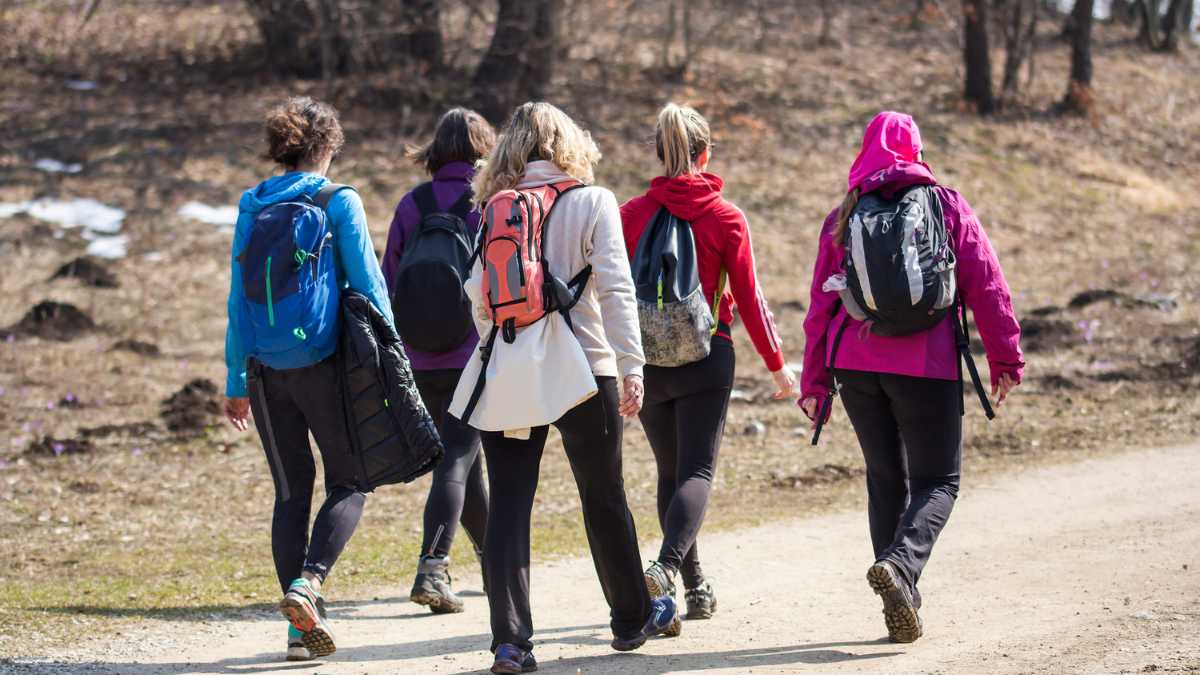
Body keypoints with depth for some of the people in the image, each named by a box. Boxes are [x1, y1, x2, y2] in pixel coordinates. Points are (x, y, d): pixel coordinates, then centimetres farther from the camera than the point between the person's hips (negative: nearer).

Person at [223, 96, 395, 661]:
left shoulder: (251, 207, 6)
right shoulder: (339, 204, -5)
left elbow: (238, 297, 8)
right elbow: (368, 286, -6)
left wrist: (235, 380, 13)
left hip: (265, 371, 4)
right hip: (323, 362, -4)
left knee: (291, 491, 10)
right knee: (349, 482, 8)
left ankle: (301, 625, 8)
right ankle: (308, 583, -15)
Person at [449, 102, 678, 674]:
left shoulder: (494, 210, 7)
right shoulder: (592, 202, -1)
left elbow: (478, 296, 8)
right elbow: (615, 290, -8)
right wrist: (631, 367, -6)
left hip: (506, 371, 2)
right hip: (581, 368, -2)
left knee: (508, 505, 1)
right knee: (604, 498, 14)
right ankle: (632, 618, 29)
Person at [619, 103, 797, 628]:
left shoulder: (632, 214, 0)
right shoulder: (726, 217, -5)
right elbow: (749, 300, -2)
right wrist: (777, 364, 8)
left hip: (646, 360, 2)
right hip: (707, 358, -2)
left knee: (671, 472, 16)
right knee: (697, 472, -4)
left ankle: (696, 587, 20)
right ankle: (666, 566, -29)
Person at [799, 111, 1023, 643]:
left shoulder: (843, 218, 9)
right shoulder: (947, 205, 3)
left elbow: (821, 304, 8)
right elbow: (986, 285, -1)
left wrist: (814, 383, 12)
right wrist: (1005, 359, 5)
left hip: (854, 363, 3)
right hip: (927, 364, -3)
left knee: (885, 478, 15)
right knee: (937, 481, 4)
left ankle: (901, 605, 10)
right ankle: (901, 564, -24)